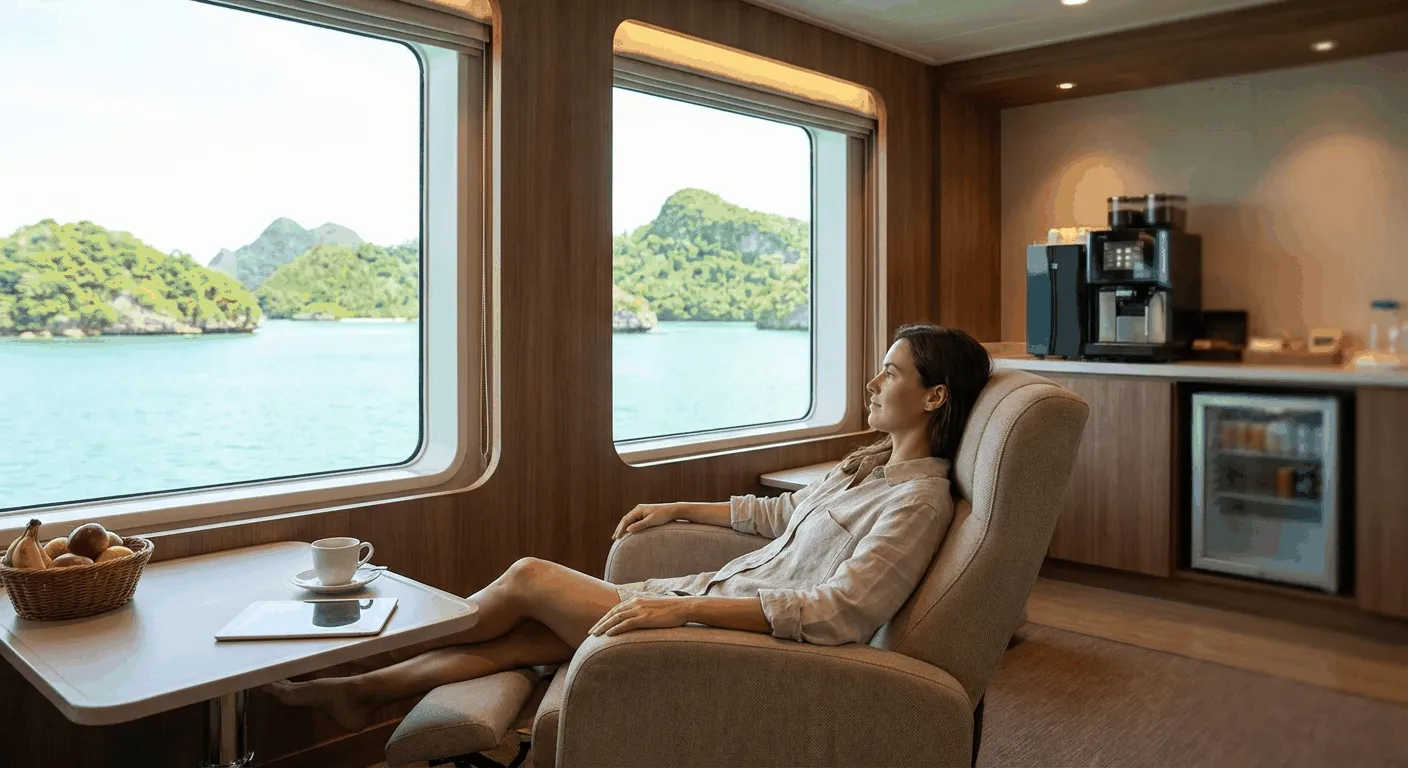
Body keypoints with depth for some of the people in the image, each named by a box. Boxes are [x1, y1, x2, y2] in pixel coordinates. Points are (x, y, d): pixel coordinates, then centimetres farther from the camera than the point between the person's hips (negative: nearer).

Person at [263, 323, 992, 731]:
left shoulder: (920, 499, -17)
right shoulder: (869, 464, 11)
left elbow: (841, 612, -29)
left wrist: (681, 606, -32)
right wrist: (678, 509, 24)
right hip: (715, 594, 8)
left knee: (528, 578, -4)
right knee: (521, 637, 2)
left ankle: (371, 660, 19)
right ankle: (359, 691, 19)